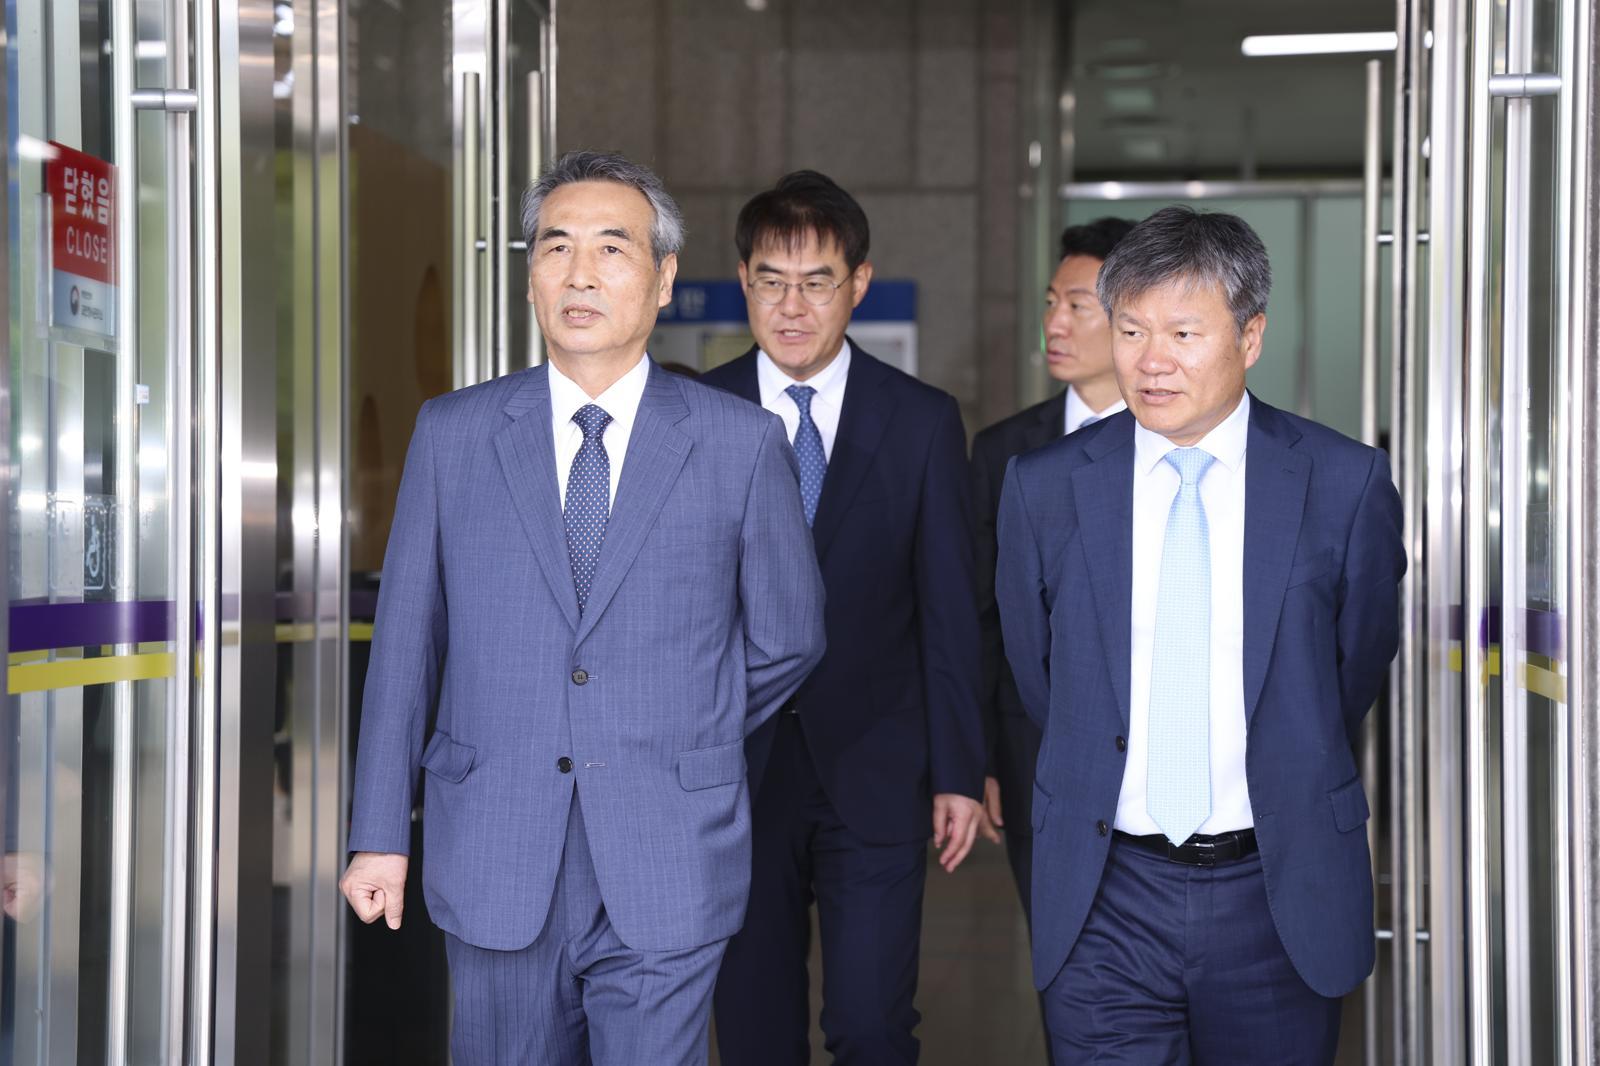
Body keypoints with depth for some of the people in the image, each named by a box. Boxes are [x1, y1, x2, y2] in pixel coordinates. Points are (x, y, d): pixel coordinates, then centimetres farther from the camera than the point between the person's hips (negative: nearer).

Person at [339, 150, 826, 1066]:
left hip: (667, 869, -1)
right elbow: (406, 641, 5)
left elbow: (788, 638, 10)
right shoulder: (452, 434, 4)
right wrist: (380, 835, 4)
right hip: (495, 870, 1)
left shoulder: (743, 443, 0)